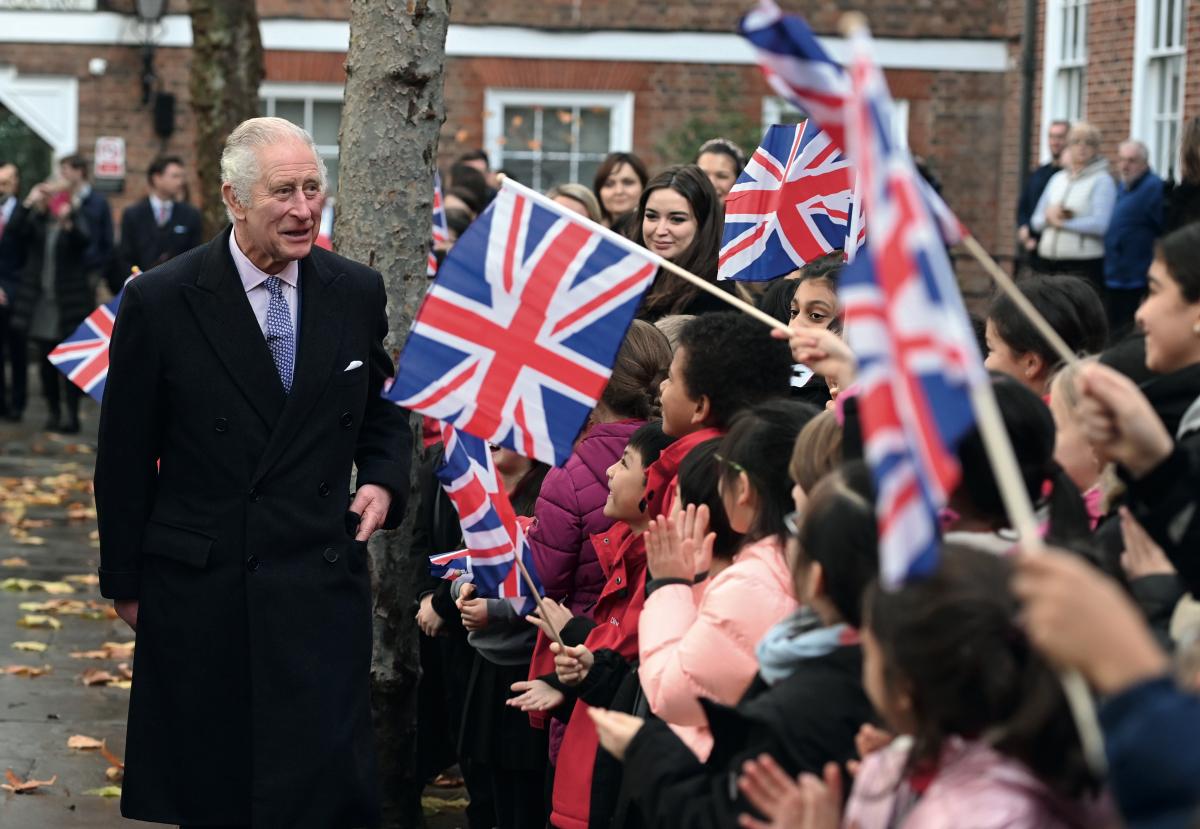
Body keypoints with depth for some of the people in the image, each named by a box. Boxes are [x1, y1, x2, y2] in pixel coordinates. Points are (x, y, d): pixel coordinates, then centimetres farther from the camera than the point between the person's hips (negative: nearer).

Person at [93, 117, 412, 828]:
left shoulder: (359, 294, 3)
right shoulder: (159, 302, -6)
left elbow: (384, 414, 18)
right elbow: (125, 458, 1)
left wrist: (383, 479, -2)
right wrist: (126, 579, 4)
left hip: (324, 588, 1)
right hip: (200, 590, -1)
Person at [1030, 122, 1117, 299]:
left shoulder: (1102, 180, -2)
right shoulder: (1057, 179, 17)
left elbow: (1100, 224, -13)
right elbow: (1036, 221, 16)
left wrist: (1062, 222, -5)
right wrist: (1050, 215, -7)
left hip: (1084, 264, -6)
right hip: (1050, 262, 6)